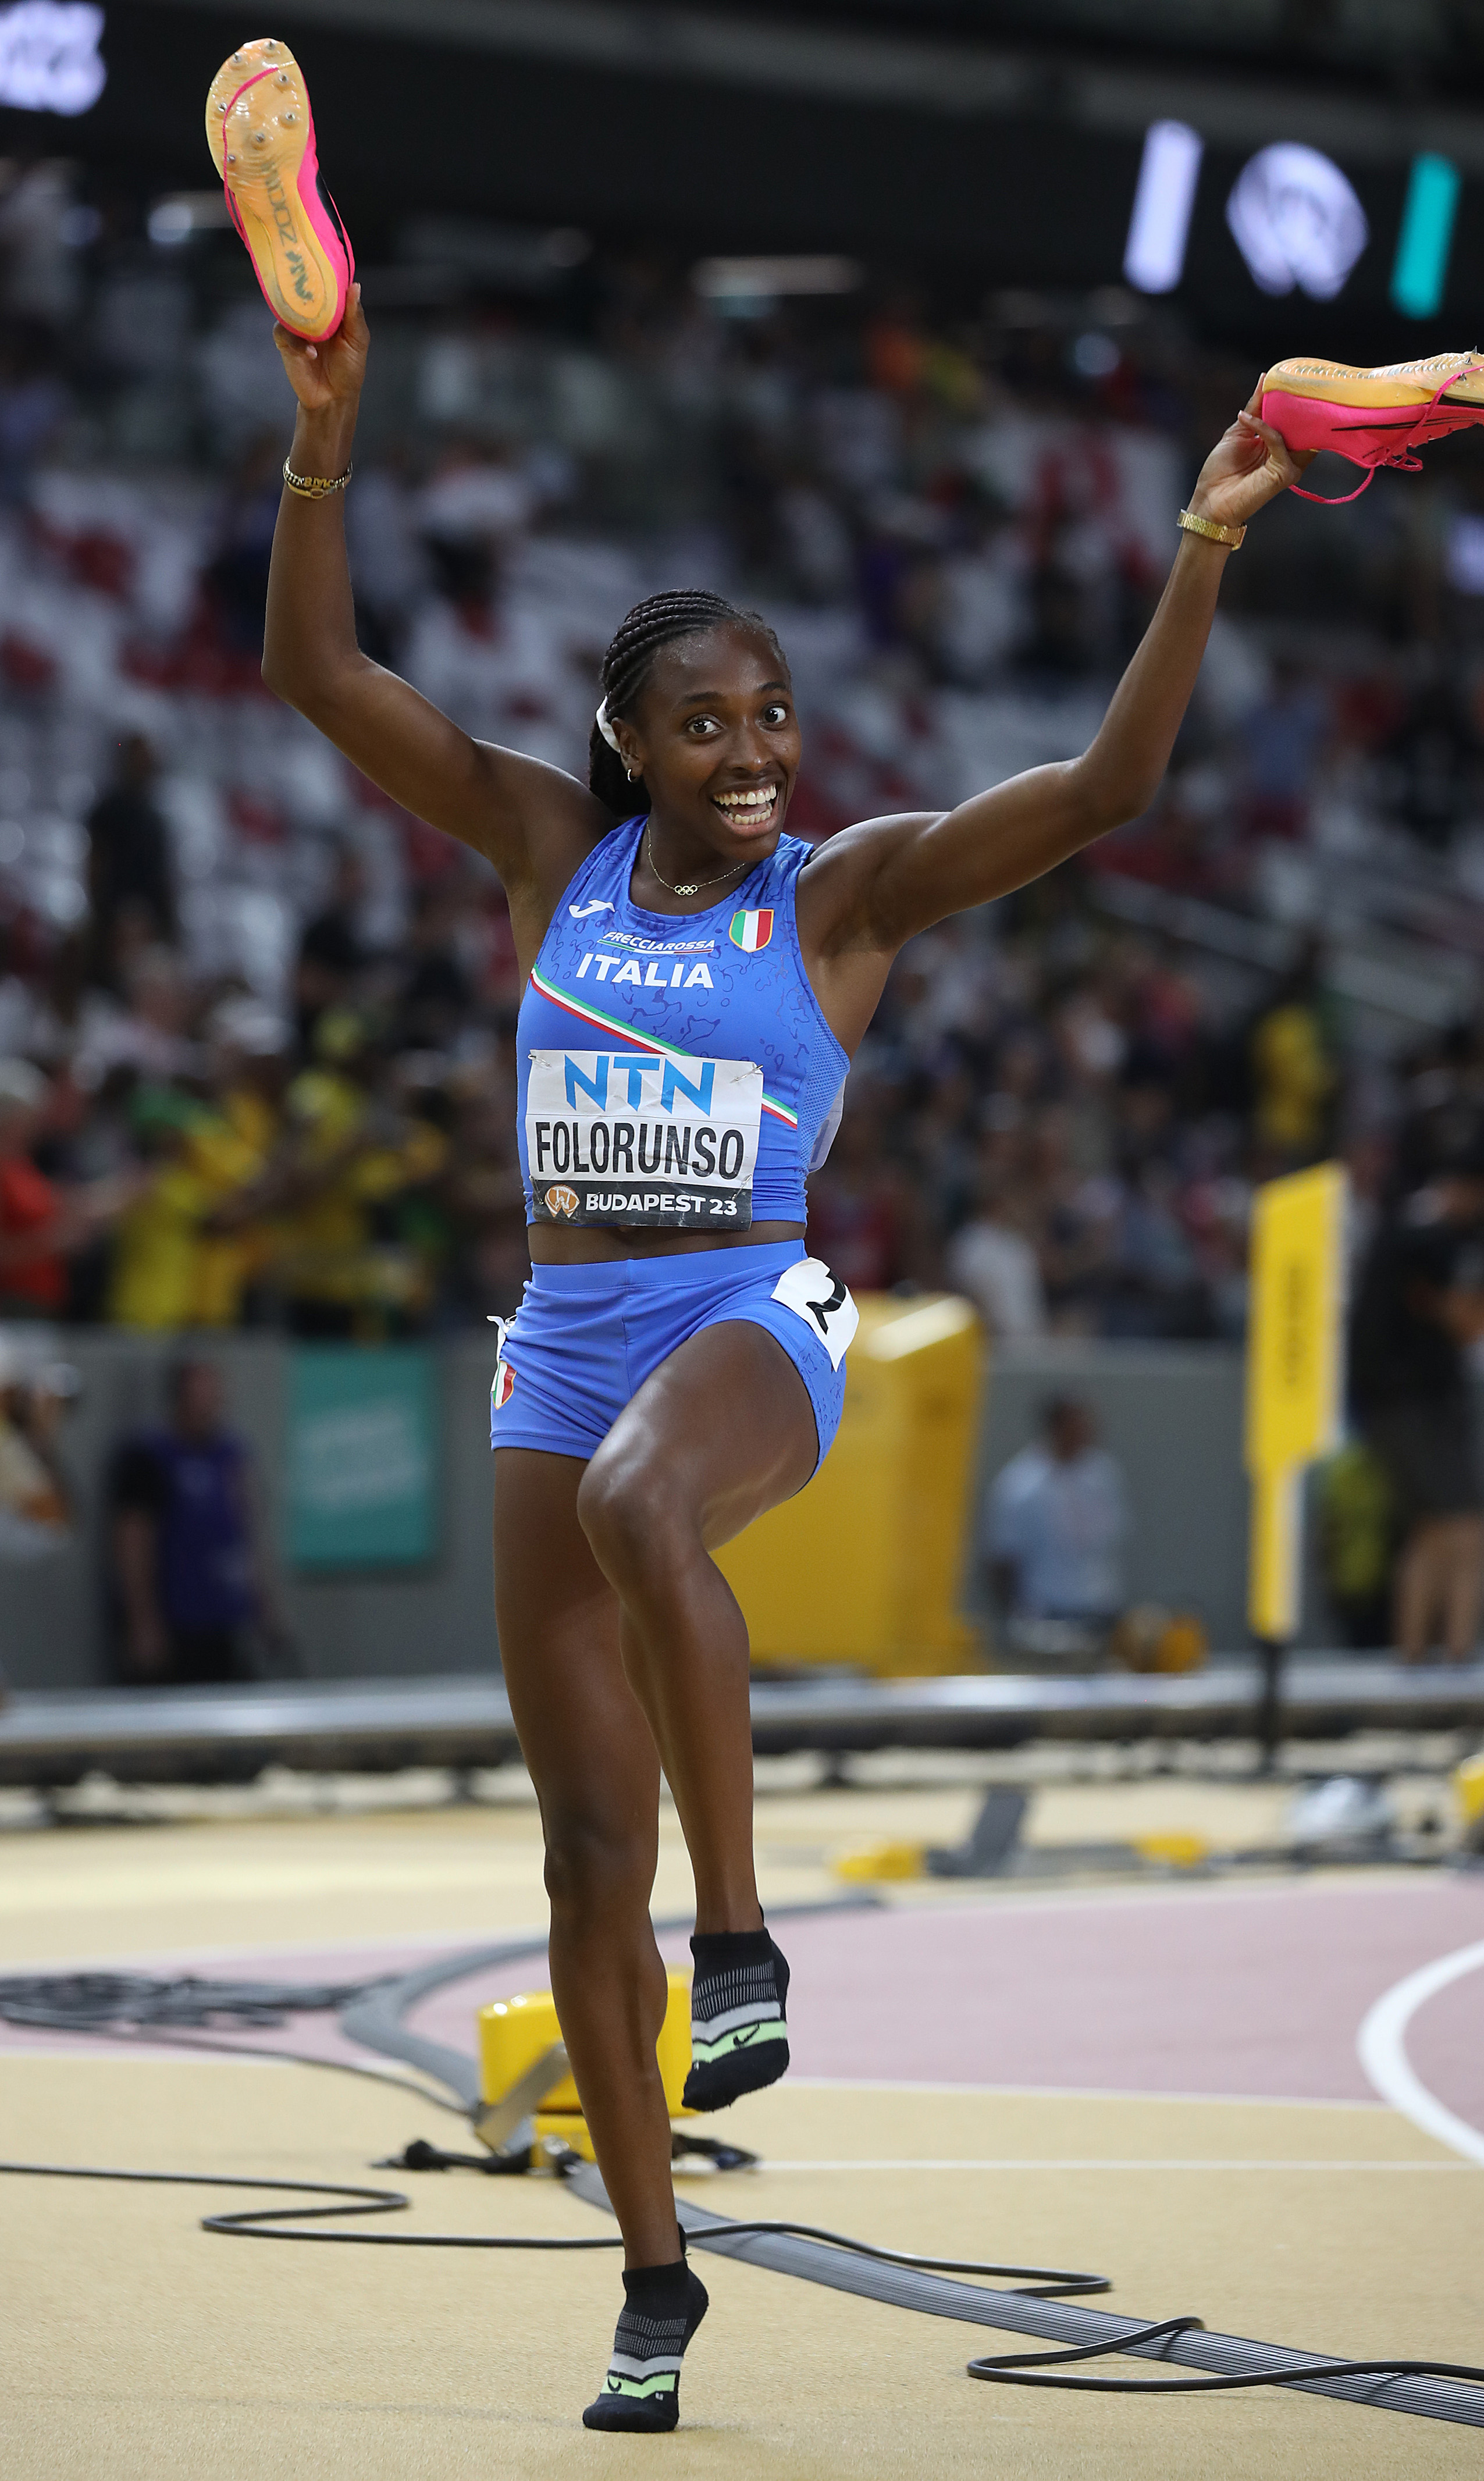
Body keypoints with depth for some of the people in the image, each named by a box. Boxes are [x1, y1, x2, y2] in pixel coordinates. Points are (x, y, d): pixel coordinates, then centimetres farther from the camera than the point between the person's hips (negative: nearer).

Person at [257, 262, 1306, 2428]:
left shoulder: (847, 890, 1)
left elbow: (1105, 789, -9)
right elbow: (320, 673, 5)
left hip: (753, 1323, -4)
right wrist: (325, 447, -7)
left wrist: (1204, 548, -18)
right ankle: (656, 2275, 15)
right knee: (587, 1856, 3)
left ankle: (742, 1933, -31)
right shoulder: (552, 850, 9)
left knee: (639, 1506, -42)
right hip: (561, 1351, 4)